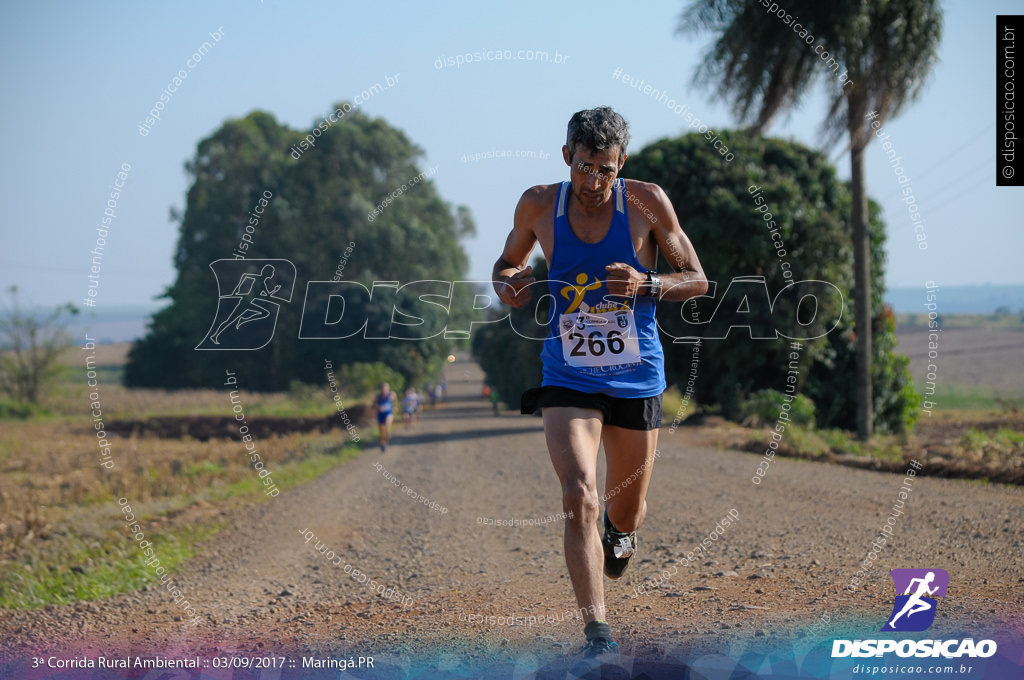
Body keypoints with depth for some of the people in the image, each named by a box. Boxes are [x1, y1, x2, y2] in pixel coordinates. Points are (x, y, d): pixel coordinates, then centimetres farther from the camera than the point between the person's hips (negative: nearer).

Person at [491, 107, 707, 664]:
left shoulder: (647, 202, -9)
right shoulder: (538, 205, -4)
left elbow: (697, 280, -3)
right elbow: (507, 264, 13)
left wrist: (646, 285, -22)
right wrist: (508, 286, -11)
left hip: (636, 379, 1)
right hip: (567, 378, 0)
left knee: (627, 512, 14)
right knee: (579, 498, -21)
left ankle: (618, 528, 53)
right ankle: (597, 634, -19)